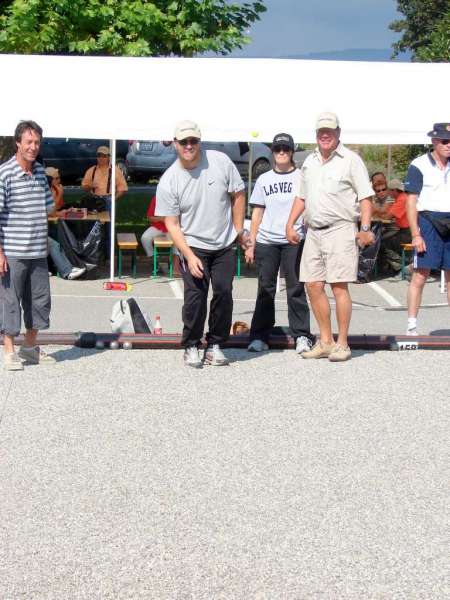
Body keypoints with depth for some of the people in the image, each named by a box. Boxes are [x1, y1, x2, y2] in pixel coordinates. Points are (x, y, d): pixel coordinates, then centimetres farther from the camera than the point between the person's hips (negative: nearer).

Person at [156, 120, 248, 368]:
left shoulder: (220, 161, -7)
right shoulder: (168, 182, -10)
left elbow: (238, 194, 6)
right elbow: (172, 224, -7)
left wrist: (239, 231, 7)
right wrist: (189, 256, -16)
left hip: (224, 245, 2)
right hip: (192, 245, -2)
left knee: (224, 292, -2)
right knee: (195, 295, -12)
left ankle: (214, 345, 12)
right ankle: (191, 347, 3)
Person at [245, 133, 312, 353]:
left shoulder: (302, 177, 6)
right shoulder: (263, 180, 14)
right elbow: (257, 214, 14)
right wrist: (251, 244, 8)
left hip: (294, 241, -2)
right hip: (266, 241, 2)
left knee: (296, 288, -2)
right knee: (265, 289, 4)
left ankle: (301, 335, 2)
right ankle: (260, 337, 8)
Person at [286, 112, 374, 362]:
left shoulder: (350, 160, -3)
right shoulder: (310, 161, 17)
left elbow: (365, 197, -6)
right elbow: (302, 197, 24)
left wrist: (365, 228, -16)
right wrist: (290, 224, 14)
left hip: (340, 230, -7)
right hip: (314, 231, 7)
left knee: (339, 286, -8)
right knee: (314, 286, 5)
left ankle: (342, 344, -1)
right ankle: (325, 341, 15)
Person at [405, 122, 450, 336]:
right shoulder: (419, 166, -4)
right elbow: (411, 202, -7)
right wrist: (415, 234, -13)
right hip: (428, 223, -5)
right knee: (420, 275, -7)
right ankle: (411, 326, -2)